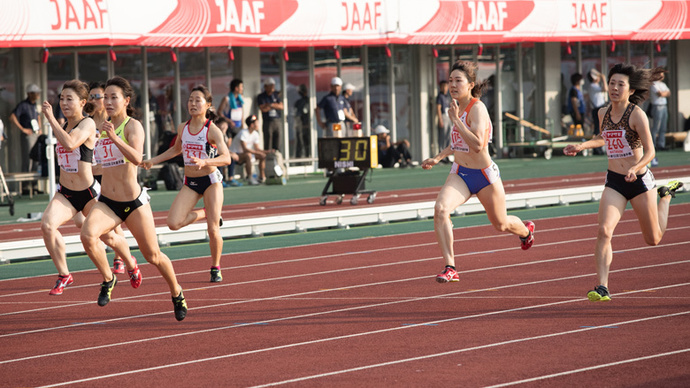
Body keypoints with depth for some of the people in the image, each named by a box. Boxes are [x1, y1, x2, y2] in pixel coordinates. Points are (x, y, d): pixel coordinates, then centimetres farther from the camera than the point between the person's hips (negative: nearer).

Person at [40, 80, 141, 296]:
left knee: (108, 237, 12)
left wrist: (51, 119, -29)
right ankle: (64, 275, -12)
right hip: (65, 194, 5)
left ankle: (130, 264, 44)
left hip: (88, 193, -5)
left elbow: (70, 144, -34)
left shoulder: (87, 124, -15)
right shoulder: (64, 125, 7)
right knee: (47, 225, -23)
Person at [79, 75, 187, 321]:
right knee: (87, 235, -27)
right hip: (106, 202, 4)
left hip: (134, 203, -4)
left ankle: (176, 294, 34)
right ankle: (108, 279, -4)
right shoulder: (104, 127, 8)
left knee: (153, 256, 7)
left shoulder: (133, 126, -10)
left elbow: (137, 158, -31)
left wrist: (115, 138, -42)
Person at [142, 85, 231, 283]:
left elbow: (226, 158, -25)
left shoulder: (212, 130, -14)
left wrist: (204, 162, -40)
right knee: (174, 223, -13)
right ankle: (205, 213, 17)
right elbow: (176, 149, 22)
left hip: (210, 181, -4)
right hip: (190, 183, 4)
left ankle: (215, 267, 17)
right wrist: (153, 160, 14)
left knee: (213, 230, -7)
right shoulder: (183, 128, 1)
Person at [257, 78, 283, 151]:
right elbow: (263, 109, -11)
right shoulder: (261, 97, 1)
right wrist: (276, 105, -2)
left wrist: (271, 105, -11)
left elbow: (281, 106, 3)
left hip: (278, 121, 4)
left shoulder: (276, 95, 13)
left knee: (277, 145, 2)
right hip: (268, 122, -4)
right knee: (268, 146, -7)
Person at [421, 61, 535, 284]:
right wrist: (438, 158, 12)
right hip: (459, 174, 6)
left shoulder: (477, 108, -21)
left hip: (484, 175, -6)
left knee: (500, 224, 16)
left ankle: (525, 231, 54)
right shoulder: (458, 106, 3)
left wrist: (455, 119, -32)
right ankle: (450, 268, -23)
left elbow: (477, 145, -34)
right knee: (440, 209, -24)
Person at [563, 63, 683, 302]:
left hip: (640, 181, -3)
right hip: (614, 183, 3)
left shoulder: (637, 115, -15)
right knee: (604, 231, -20)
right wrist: (581, 146, 9)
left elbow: (650, 151, -16)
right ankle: (602, 287, -20)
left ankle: (666, 196, 44)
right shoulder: (604, 114, 1)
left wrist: (634, 168, -33)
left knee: (653, 239, 15)